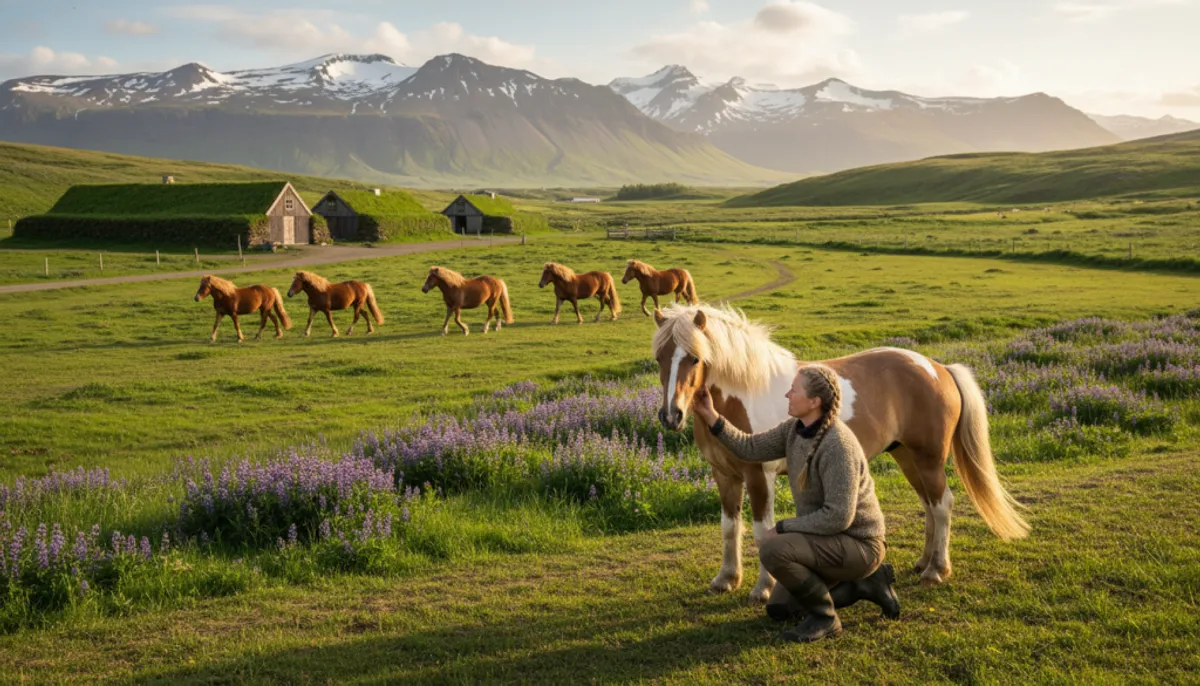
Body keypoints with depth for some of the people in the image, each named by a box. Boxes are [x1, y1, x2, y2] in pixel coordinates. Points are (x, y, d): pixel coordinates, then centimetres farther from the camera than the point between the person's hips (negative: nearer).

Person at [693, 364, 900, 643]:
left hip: (856, 545, -10)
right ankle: (866, 582, 18)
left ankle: (824, 617, -9)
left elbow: (838, 517, -31)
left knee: (772, 549, -29)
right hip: (831, 539, 10)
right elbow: (751, 448, 3)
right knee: (778, 608, 16)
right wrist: (710, 416, -6)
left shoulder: (838, 445, -29)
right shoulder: (797, 428, -2)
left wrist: (782, 527, -22)